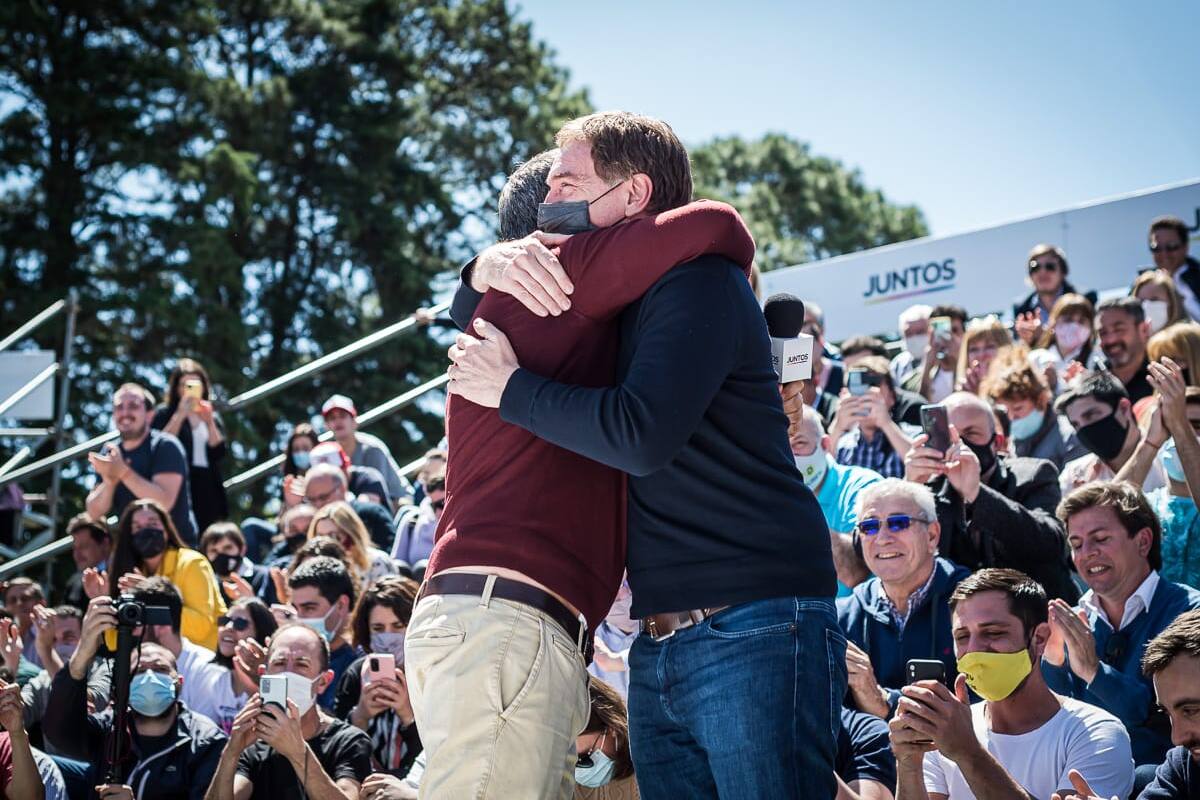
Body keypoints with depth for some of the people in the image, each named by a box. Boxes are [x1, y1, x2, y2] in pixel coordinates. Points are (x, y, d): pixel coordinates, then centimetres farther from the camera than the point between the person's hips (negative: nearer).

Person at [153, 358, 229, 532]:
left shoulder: (213, 418, 17)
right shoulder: (164, 414, 7)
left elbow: (219, 453, 4)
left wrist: (209, 422, -8)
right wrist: (180, 415, -12)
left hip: (208, 490, 4)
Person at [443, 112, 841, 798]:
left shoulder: (700, 281, -7)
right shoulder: (607, 305, 19)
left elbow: (643, 434, -21)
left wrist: (510, 388, -9)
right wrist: (490, 263, 6)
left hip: (755, 630, -8)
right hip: (659, 642, 8)